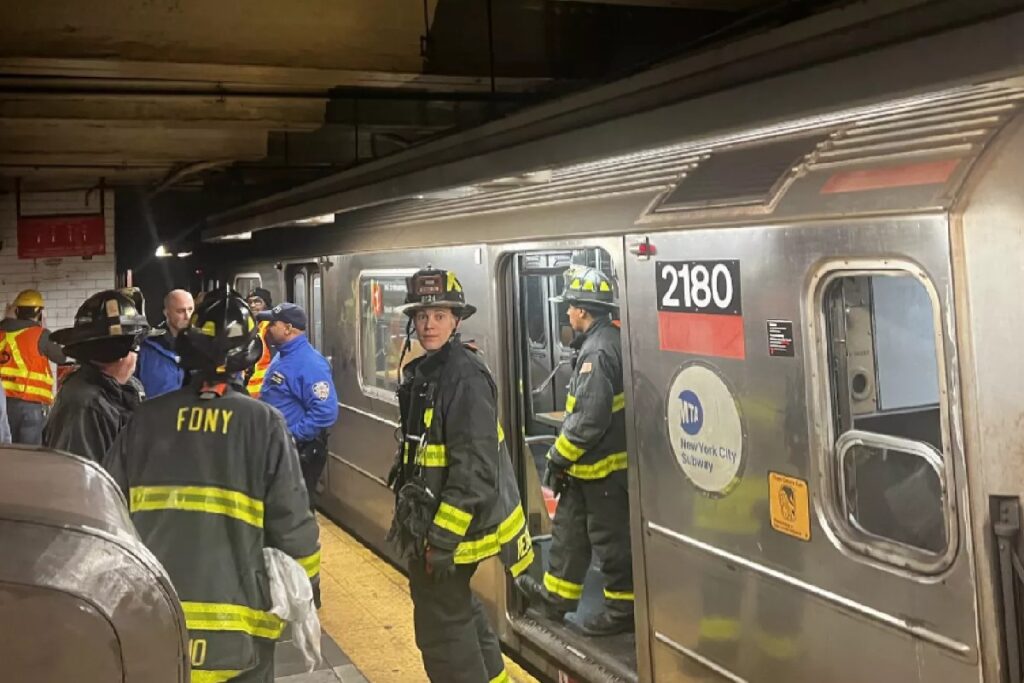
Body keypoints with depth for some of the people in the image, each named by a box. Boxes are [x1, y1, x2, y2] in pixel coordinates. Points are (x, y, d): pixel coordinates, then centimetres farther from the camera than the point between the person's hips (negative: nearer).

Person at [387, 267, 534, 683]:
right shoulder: (422, 372, 9)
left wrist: (443, 538, -25)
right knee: (458, 608, 23)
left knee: (440, 625, -2)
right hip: (428, 517, 10)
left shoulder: (466, 377, -20)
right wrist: (408, 516, 20)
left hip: (453, 522, -10)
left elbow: (474, 470, -25)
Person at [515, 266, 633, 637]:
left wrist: (558, 457, -15)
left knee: (610, 538, 3)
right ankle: (557, 595, 32)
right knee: (568, 528, 19)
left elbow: (589, 420, -26)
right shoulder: (609, 341, 9)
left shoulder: (598, 351, -23)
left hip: (601, 466, -10)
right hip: (590, 465, 10)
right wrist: (564, 455, 16)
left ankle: (622, 609, 16)